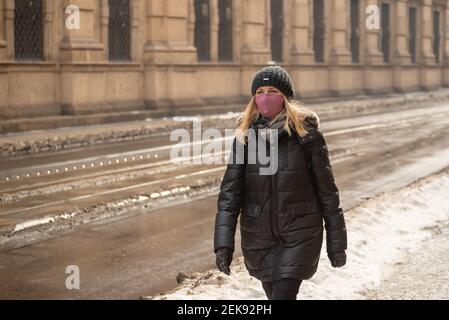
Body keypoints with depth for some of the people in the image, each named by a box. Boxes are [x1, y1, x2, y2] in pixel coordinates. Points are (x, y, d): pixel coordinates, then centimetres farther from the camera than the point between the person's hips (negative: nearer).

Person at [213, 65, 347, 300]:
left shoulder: (306, 132, -7)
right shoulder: (245, 135, 1)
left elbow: (326, 188, -3)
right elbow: (230, 190, -2)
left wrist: (337, 243, -1)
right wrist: (223, 243, -12)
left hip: (300, 233, -3)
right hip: (259, 235, 4)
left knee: (283, 296, -14)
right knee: (274, 294, 15)